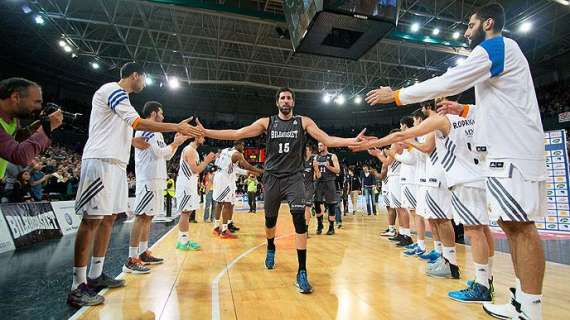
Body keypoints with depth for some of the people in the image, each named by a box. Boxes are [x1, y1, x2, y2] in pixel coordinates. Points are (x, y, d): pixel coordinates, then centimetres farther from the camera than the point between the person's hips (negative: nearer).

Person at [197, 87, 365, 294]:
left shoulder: (304, 122, 4)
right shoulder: (266, 122, 4)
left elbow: (327, 140, -3)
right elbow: (237, 134, 0)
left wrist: (352, 141, -17)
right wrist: (204, 132, -7)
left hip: (294, 177, -1)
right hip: (272, 177, 2)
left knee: (300, 220, -15)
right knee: (270, 220, 15)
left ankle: (302, 272, -5)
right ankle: (271, 249, 46)